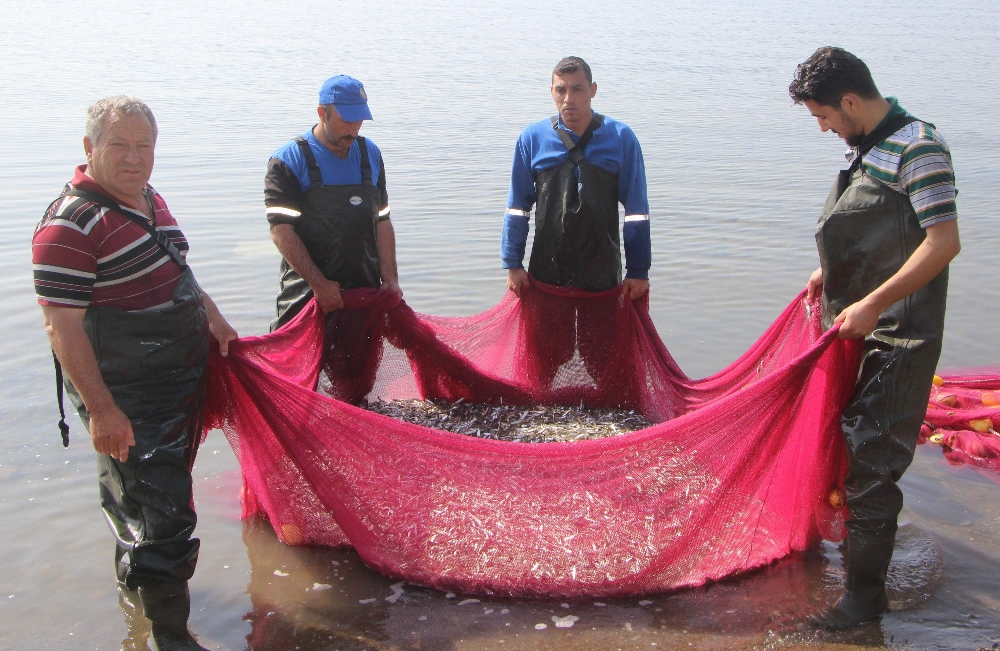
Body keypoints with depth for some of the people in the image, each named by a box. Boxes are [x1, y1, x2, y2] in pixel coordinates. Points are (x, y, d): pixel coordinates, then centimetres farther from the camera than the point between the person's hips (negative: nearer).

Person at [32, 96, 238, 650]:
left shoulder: (150, 200, 7)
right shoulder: (70, 225, -22)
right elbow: (63, 326, -24)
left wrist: (211, 316, 14)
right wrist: (100, 409, -25)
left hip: (183, 376, 9)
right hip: (126, 397, -9)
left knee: (143, 494, 25)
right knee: (159, 510, -4)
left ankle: (133, 580, 48)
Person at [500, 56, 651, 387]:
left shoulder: (621, 138, -3)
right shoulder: (533, 139, 0)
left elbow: (636, 210, 1)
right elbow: (517, 206, 8)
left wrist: (638, 271, -1)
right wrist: (513, 264, 5)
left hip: (602, 272, -1)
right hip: (546, 270, 1)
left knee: (600, 357, 7)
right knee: (547, 355, 9)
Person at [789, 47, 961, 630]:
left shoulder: (917, 146, -16)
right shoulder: (866, 146, 12)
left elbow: (944, 242, -23)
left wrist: (872, 304, -25)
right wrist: (830, 273, 16)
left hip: (897, 336, -9)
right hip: (858, 325, 9)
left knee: (870, 459, -7)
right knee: (843, 443, 21)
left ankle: (866, 592, 2)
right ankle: (852, 534, 41)